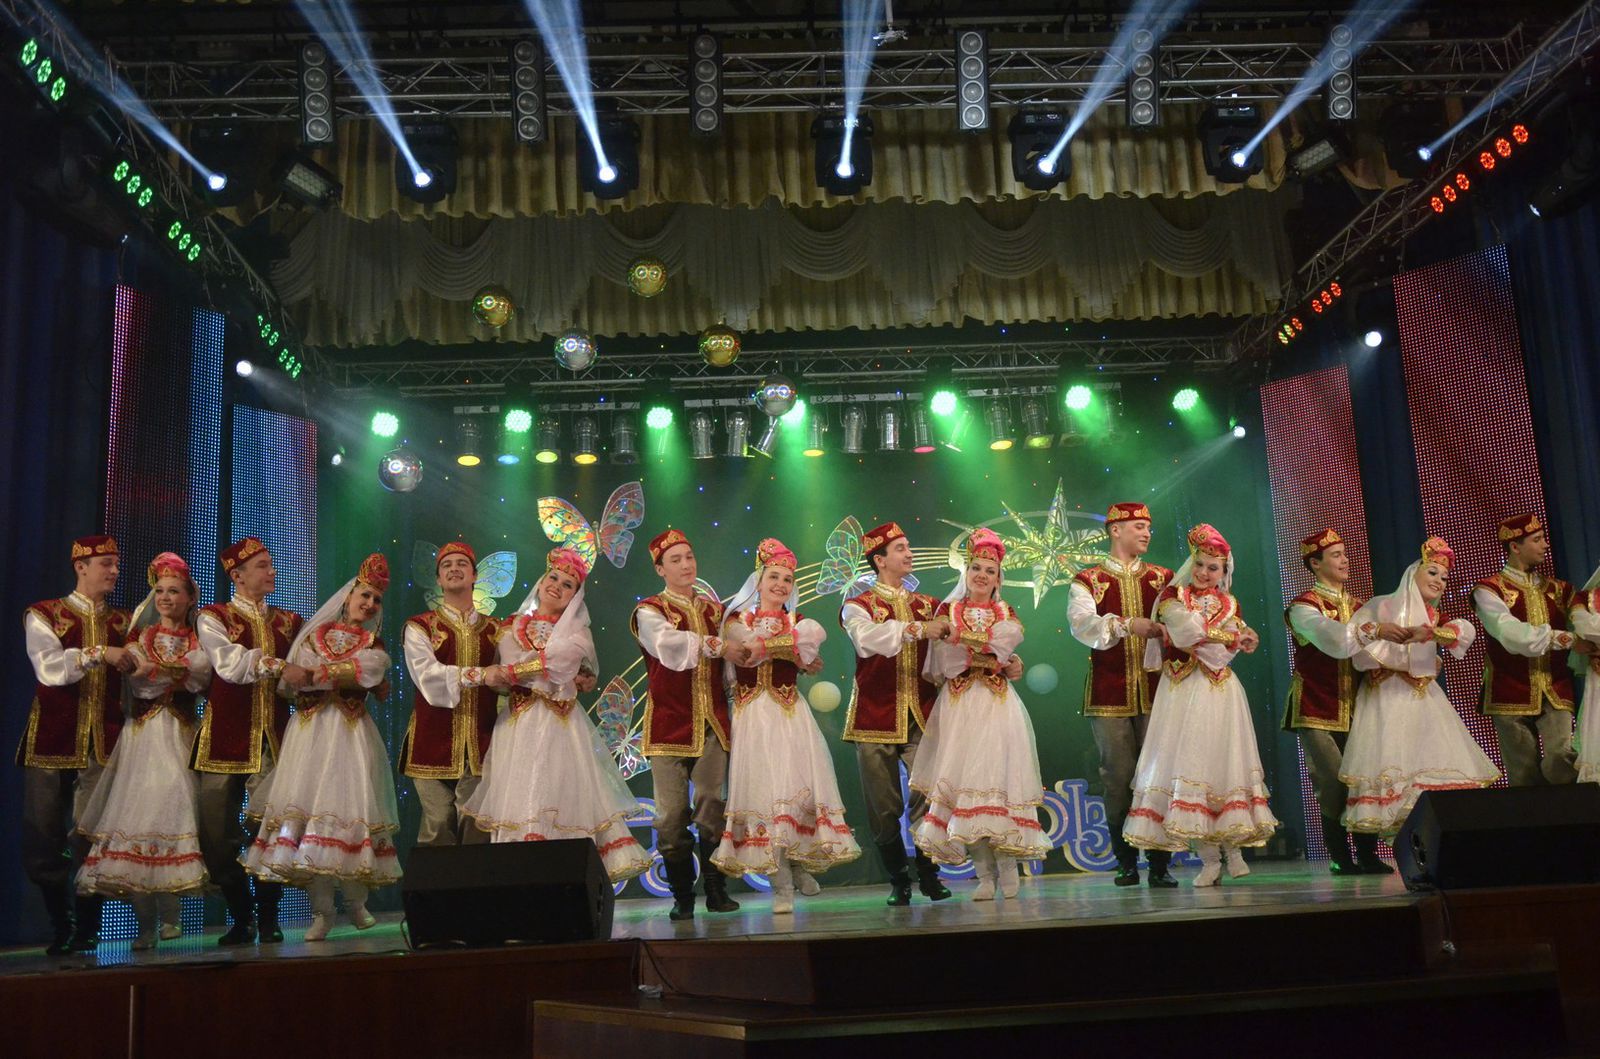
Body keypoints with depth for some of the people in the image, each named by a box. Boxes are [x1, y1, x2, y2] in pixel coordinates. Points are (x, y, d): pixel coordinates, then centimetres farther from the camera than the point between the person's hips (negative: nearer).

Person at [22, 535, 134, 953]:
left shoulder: (123, 622, 14)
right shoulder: (43, 615, 3)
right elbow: (49, 668, -12)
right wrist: (98, 653, -22)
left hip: (104, 742, 2)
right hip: (52, 741, -2)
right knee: (43, 839, 2)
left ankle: (86, 928, 10)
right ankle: (60, 923, 19)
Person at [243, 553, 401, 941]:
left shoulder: (372, 643, 15)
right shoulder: (315, 634, 14)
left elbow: (373, 668, -6)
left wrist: (323, 672, -8)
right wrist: (350, 674, 0)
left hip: (353, 733, 0)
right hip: (312, 730, 0)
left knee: (354, 807, -6)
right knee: (310, 809, -8)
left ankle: (356, 901, 9)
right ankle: (321, 909, -2)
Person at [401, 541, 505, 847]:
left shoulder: (493, 629, 15)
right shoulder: (420, 626, 5)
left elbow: (503, 680, 6)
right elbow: (427, 675, -12)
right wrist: (480, 675, -21)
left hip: (479, 744, 2)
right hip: (434, 742, -2)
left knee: (477, 829, 0)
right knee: (438, 827, -2)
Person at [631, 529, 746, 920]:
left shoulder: (713, 607, 16)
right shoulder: (650, 610, 0)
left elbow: (732, 659, 19)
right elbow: (668, 646, -19)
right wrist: (718, 647, -18)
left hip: (711, 719, 4)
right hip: (670, 721, -3)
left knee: (713, 807, 3)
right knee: (672, 812, -2)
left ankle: (716, 889, 12)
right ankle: (682, 895, 7)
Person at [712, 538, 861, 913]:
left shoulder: (798, 621, 14)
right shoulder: (737, 621, 11)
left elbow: (817, 633, -9)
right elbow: (750, 643, -9)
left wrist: (765, 646, -14)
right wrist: (795, 650, -5)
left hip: (791, 714, 2)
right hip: (755, 715, -2)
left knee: (801, 787, -4)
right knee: (765, 792, -6)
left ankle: (802, 865, 16)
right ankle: (781, 885, -2)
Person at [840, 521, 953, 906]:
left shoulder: (928, 605, 16)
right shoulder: (857, 606, 4)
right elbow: (867, 637, -20)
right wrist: (917, 628, -27)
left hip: (921, 716, 2)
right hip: (875, 719, -2)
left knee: (927, 798, -6)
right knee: (885, 807, 2)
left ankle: (929, 876, 11)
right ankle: (898, 881, 17)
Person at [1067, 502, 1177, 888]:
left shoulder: (1163, 578, 14)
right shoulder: (1087, 581, 6)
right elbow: (1082, 625, -12)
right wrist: (1127, 624, -27)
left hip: (1155, 690, 2)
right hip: (1109, 693, -2)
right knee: (1118, 779, 1)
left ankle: (1160, 865, 9)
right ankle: (1126, 863, 13)